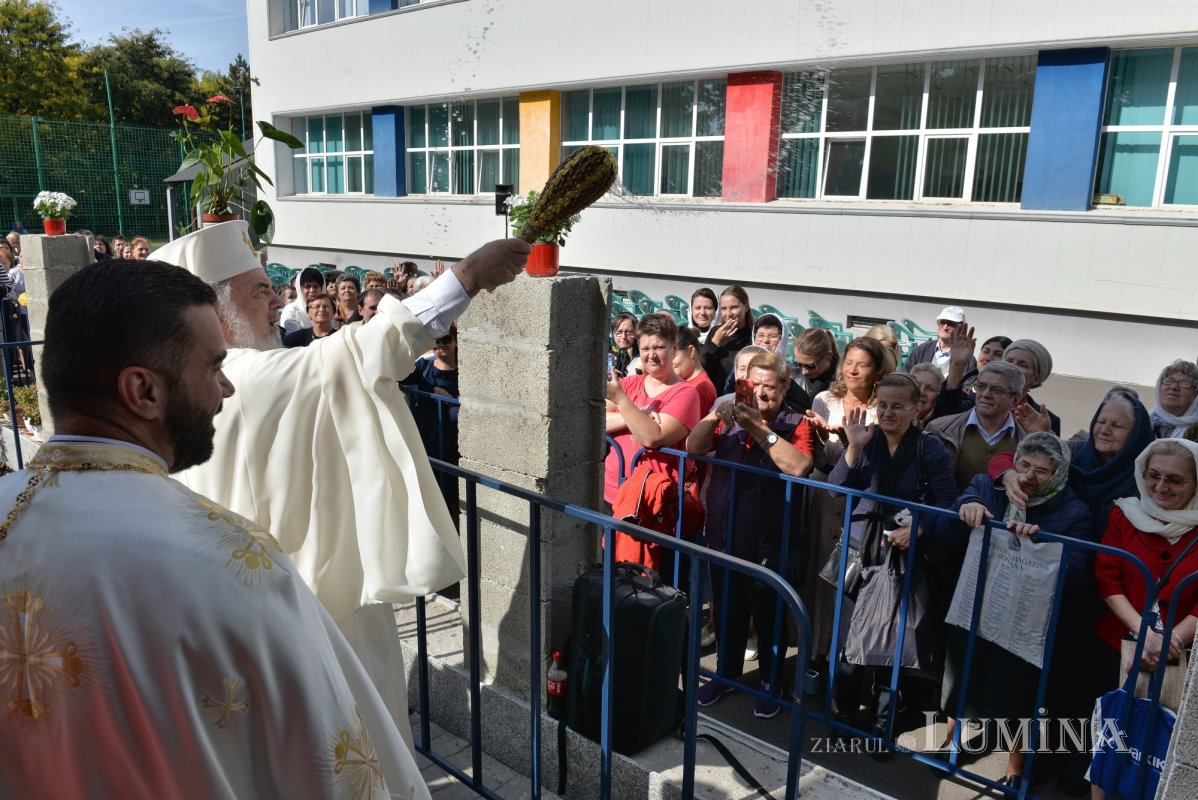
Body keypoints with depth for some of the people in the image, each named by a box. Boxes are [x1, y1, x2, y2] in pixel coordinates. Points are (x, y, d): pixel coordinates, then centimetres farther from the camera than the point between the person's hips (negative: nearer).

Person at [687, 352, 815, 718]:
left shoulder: (795, 424, -6)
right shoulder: (731, 418, 4)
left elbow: (799, 466, -24)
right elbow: (693, 447, -6)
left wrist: (760, 428, -25)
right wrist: (717, 414, -20)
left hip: (770, 544, -3)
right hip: (725, 537, 4)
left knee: (769, 616, 12)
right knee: (727, 612, 19)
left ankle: (770, 683, 32)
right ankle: (726, 674, 40)